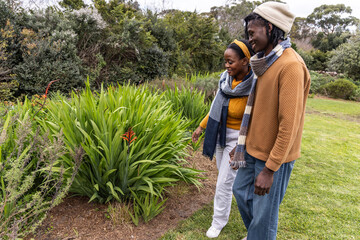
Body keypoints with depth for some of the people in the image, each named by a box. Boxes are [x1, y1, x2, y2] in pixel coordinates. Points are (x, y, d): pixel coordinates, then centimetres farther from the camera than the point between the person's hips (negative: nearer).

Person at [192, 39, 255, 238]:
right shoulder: (226, 79, -6)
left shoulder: (253, 88, -25)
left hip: (238, 139, -7)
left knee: (224, 183, 3)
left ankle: (219, 221, 24)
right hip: (220, 134, 7)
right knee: (225, 175, 22)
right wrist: (201, 126, 10)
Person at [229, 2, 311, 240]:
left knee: (264, 213, 5)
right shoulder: (265, 62, 8)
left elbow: (289, 124, -23)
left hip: (274, 156, -9)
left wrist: (270, 168, -21)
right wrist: (242, 144, 15)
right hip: (254, 149, 9)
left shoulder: (291, 65, -20)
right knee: (241, 191, 22)